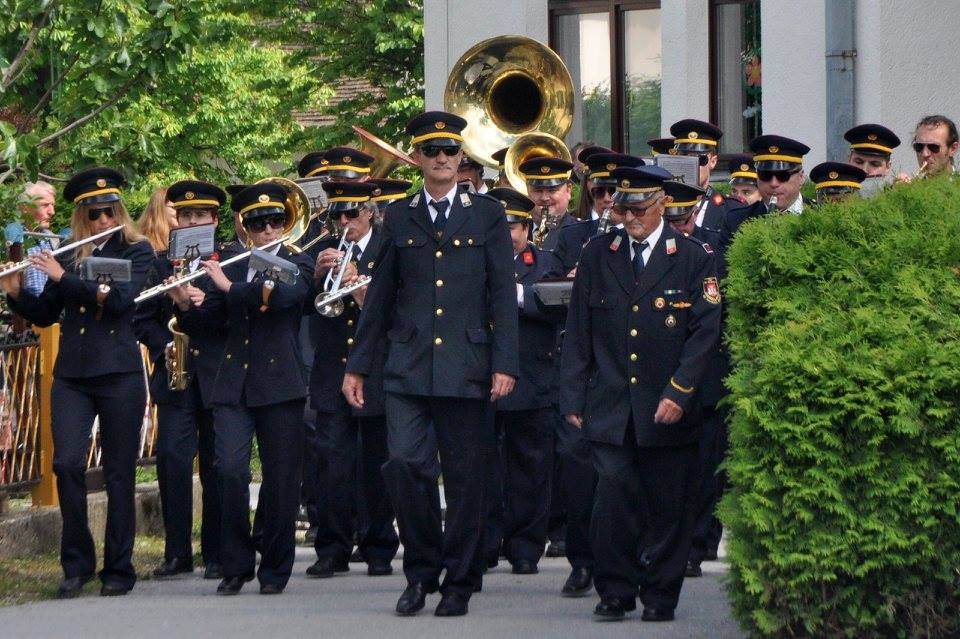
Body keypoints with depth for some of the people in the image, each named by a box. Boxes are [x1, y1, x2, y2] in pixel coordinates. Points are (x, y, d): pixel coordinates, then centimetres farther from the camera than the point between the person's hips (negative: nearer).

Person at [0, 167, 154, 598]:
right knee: (67, 464, -11)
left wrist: (63, 277, -16)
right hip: (71, 376, 2)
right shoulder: (67, 257, 12)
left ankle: (118, 569, 7)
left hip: (119, 374, -2)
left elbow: (120, 299, -14)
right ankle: (76, 563, 1)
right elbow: (43, 315, 15)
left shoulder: (136, 252, 3)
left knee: (119, 473, 1)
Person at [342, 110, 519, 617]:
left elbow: (503, 295, 3)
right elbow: (380, 296, 15)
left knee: (465, 479, 1)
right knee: (404, 465, -12)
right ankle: (421, 571, 5)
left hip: (466, 369, -1)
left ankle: (459, 583, 12)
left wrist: (504, 364, -6)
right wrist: (357, 365, 12)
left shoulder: (487, 215, 7)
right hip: (408, 367, 1)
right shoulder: (399, 218, 11)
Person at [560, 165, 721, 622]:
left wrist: (678, 393, -12)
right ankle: (615, 592, 2)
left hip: (668, 409, -1)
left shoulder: (694, 258, 1)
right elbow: (578, 331, 11)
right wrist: (574, 398, 6)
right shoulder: (597, 254, 9)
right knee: (613, 494, -10)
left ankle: (659, 596, 14)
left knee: (667, 507, 2)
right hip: (611, 408, 1)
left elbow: (705, 332, -3)